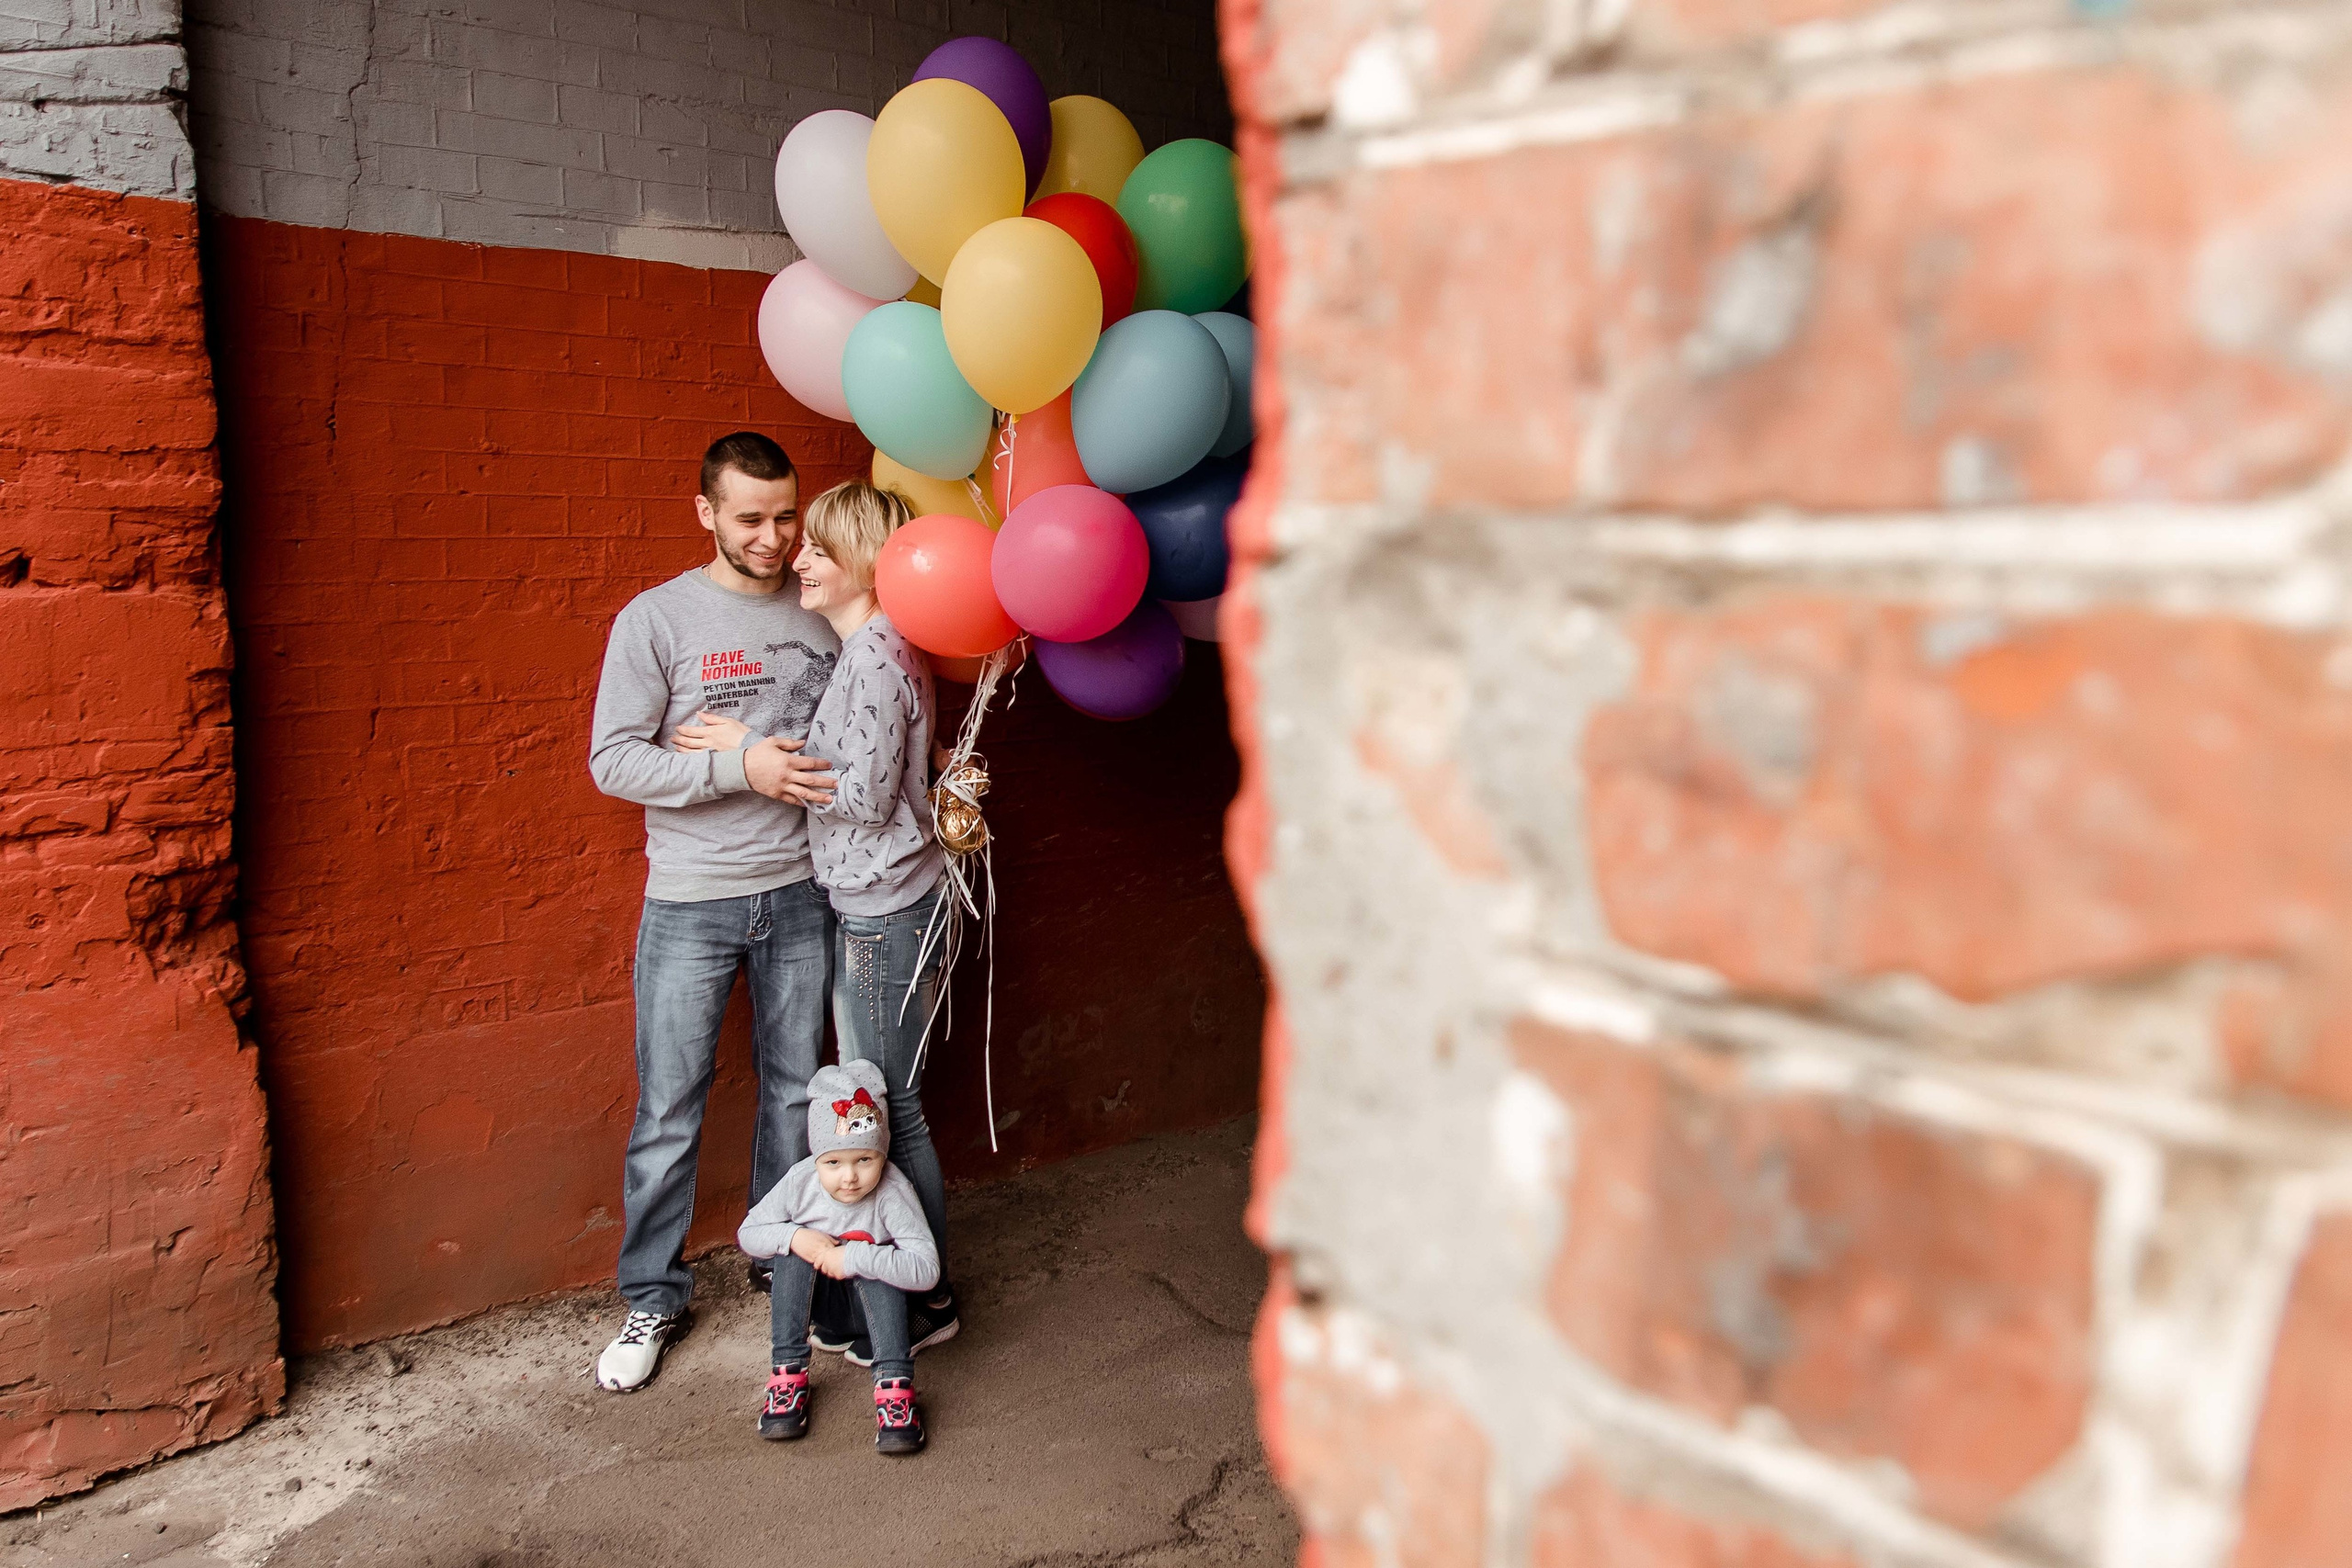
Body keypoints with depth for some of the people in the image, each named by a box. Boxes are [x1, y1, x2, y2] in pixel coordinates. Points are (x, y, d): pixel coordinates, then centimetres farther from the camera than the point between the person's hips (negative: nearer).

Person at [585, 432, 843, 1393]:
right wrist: (740, 770, -20)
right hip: (691, 902, -3)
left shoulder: (822, 617, 5)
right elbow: (612, 761, -11)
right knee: (668, 1110, 5)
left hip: (800, 892, 3)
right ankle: (654, 1297, 23)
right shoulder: (657, 620, -6)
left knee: (795, 1092, 15)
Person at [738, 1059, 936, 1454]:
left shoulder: (893, 1192, -28)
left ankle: (894, 1383, -36)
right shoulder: (801, 1181, -19)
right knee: (795, 1244, -26)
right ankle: (788, 1371, -24)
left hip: (874, 1302, -2)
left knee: (871, 1257, -33)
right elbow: (748, 1233, -8)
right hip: (815, 1301, 3)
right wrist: (794, 1237, -28)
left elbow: (927, 1269, -35)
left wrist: (854, 1258, -41)